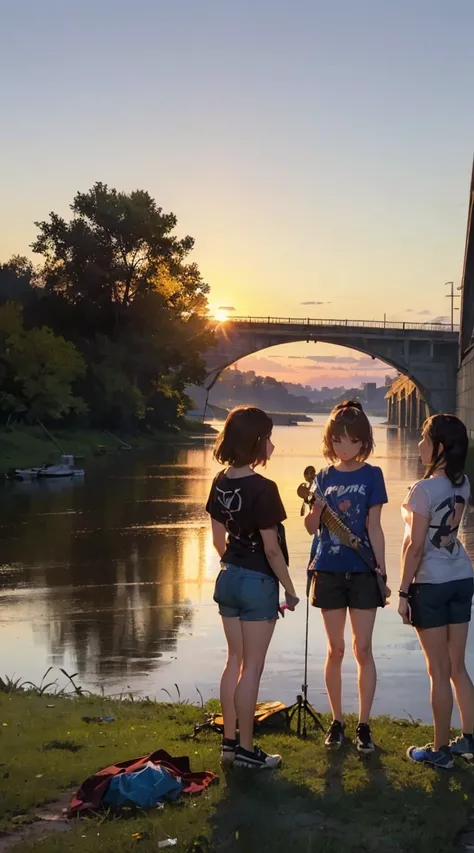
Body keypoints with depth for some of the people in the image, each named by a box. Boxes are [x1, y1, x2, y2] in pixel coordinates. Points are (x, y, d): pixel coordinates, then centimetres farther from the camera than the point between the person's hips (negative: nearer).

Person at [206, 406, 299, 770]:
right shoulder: (263, 489, -21)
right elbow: (271, 549, -18)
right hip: (258, 583, -7)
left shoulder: (220, 484, 2)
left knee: (235, 661, 17)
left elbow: (218, 539, 10)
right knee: (252, 668, 3)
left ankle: (229, 741, 25)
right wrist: (290, 590, -7)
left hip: (229, 579, 7)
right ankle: (246, 750, 11)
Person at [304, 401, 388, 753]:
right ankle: (337, 721, 19)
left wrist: (382, 570, -8)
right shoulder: (325, 476, 5)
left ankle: (364, 725, 10)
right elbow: (312, 528, 5)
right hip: (330, 572, 3)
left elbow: (374, 528, -4)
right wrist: (315, 508, -15)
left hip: (363, 573, -2)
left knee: (363, 649, 0)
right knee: (335, 649, 9)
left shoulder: (371, 475, -3)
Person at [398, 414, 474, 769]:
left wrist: (404, 592, -11)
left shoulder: (425, 490, -18)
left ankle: (440, 750, 11)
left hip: (431, 584, -7)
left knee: (439, 671, 1)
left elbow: (415, 547, -16)